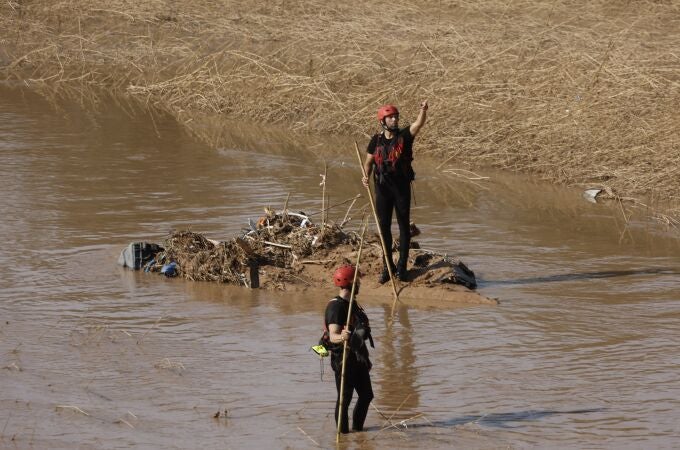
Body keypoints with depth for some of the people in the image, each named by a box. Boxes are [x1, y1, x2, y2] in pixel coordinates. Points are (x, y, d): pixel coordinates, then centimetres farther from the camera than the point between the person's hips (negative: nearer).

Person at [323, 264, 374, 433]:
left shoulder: (352, 304, 14)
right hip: (343, 357, -9)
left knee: (366, 395, 14)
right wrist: (341, 337, -50)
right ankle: (343, 432, 3)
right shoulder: (336, 306, -17)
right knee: (344, 398, -4)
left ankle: (357, 428, 27)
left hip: (357, 357, 9)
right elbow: (333, 336, -27)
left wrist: (364, 357, 34)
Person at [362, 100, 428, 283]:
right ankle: (387, 266, 17)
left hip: (402, 187, -2)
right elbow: (369, 162, 9)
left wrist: (423, 111, -43)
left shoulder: (404, 136, -5)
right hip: (382, 187, 2)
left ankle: (402, 266, 12)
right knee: (384, 226, 7)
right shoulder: (376, 141, 2)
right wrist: (366, 175, -12)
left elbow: (419, 124, -23)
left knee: (404, 225, 4)